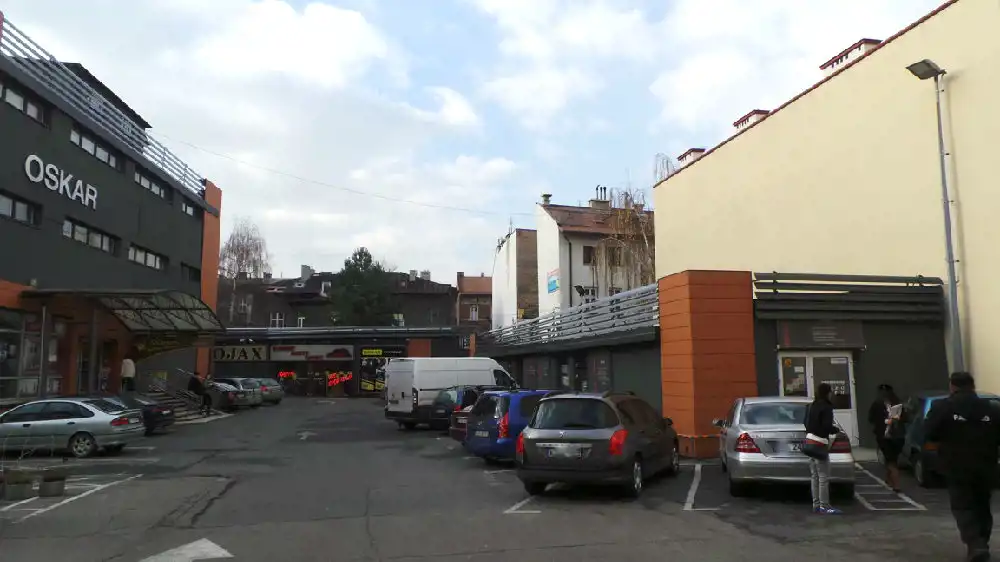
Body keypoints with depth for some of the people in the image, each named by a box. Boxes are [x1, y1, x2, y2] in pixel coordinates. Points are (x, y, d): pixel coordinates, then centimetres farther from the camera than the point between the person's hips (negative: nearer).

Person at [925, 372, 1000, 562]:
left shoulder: (941, 407, -9)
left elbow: (929, 434, -7)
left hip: (957, 468, -4)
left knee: (963, 507, 2)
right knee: (982, 507, 19)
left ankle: (976, 546, -15)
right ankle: (981, 544, 27)